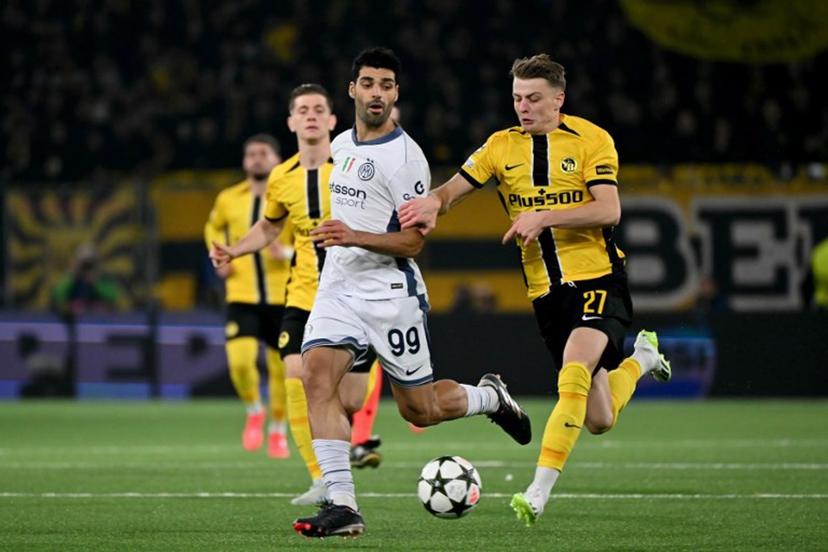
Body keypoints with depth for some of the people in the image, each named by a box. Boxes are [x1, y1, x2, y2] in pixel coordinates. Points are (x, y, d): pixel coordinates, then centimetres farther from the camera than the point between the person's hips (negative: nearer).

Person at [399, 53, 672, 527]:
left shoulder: (591, 140, -5)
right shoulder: (502, 146, 6)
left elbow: (609, 210, -15)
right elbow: (454, 189, 1)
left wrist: (543, 218, -24)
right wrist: (434, 203, -23)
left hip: (598, 279, -5)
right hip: (546, 290, 5)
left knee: (573, 375, -29)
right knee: (598, 420, 8)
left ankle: (540, 491, -27)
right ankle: (642, 358, 41)